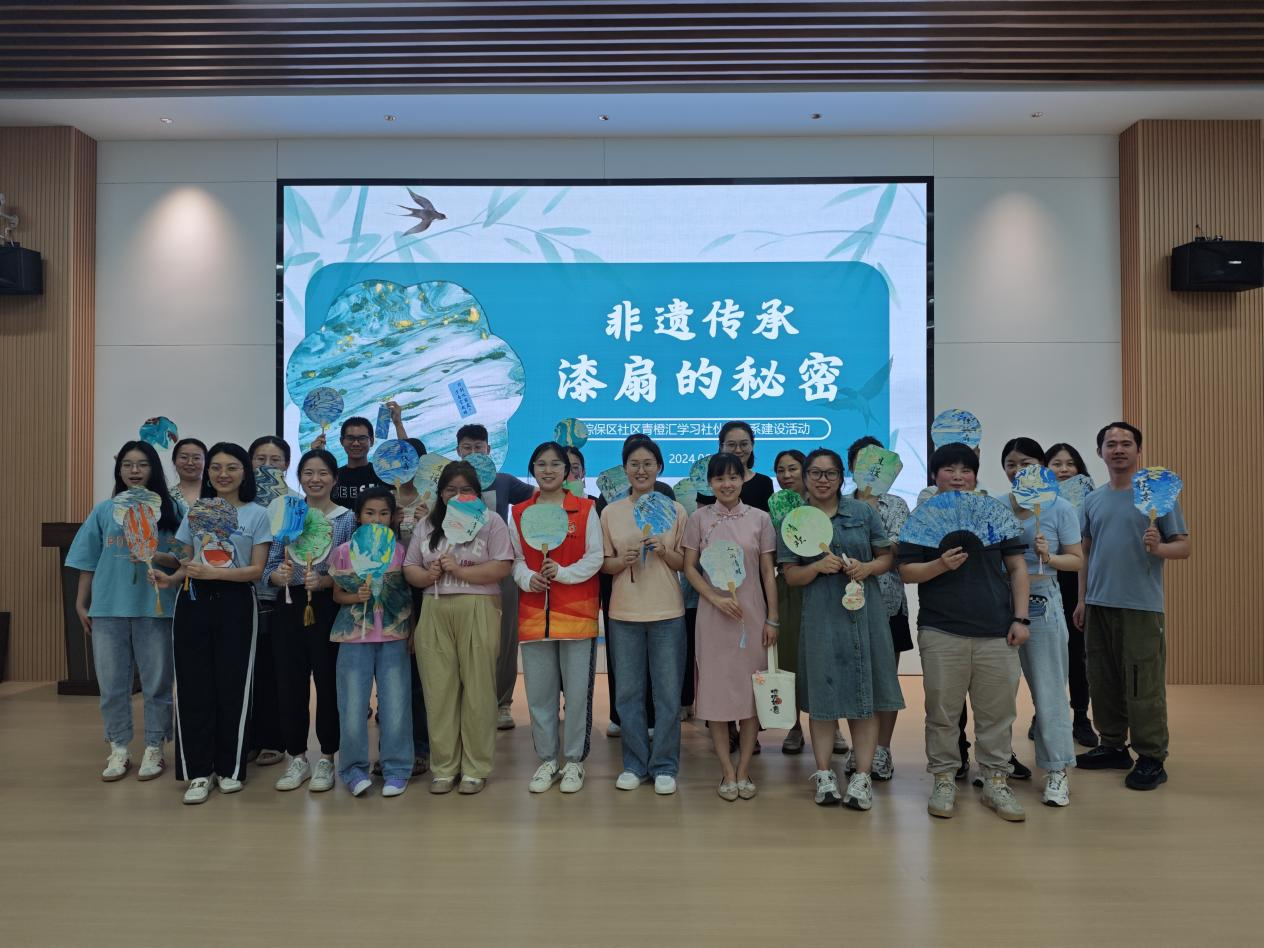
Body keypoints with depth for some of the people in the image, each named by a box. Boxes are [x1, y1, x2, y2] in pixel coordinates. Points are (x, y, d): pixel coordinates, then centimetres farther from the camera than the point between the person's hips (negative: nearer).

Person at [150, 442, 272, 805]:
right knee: (194, 685, 2)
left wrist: (212, 572, -18)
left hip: (234, 603, -3)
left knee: (231, 685, 2)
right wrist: (170, 579, -9)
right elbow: (187, 562, 13)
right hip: (193, 602, 3)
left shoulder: (256, 514, 1)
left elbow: (257, 569, -5)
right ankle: (198, 772, 10)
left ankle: (230, 768, 16)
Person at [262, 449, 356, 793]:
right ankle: (297, 758, 20)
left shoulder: (347, 519, 1)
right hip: (291, 607, 3)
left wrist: (324, 581, -20)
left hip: (329, 608, -3)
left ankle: (326, 759, 15)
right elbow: (269, 568, 6)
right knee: (290, 682, 6)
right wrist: (279, 576, -15)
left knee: (328, 681, 2)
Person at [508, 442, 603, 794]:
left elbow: (595, 557, -2)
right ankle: (547, 760, 22)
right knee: (538, 692, 8)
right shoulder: (518, 513, 9)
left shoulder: (586, 509, 1)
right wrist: (527, 578, -12)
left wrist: (563, 573, -15)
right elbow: (516, 559, 9)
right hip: (534, 615, 3)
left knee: (578, 691, 3)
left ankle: (574, 761, 17)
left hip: (577, 614, -2)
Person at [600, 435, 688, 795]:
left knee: (667, 692, 3)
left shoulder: (674, 510, 3)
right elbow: (604, 563, 8)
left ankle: (664, 767, 16)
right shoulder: (611, 512, 5)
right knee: (628, 692, 8)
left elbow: (684, 562, 5)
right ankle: (635, 764, 22)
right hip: (624, 613, 1)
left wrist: (664, 552, -14)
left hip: (667, 613, -1)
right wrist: (623, 561, -12)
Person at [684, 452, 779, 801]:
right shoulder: (699, 518, 2)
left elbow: (768, 572, 4)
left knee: (752, 688, 3)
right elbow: (689, 567, 0)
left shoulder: (759, 518, 3)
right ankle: (727, 771, 12)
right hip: (713, 614, 0)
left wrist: (772, 619, 0)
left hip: (752, 614, 1)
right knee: (716, 687, 2)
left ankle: (744, 769, 15)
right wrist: (716, 598, -13)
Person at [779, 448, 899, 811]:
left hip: (864, 614, 1)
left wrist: (867, 568, -12)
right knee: (822, 695, 4)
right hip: (820, 617, -1)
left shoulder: (863, 513, 6)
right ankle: (824, 773, 16)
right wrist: (819, 567, -16)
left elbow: (887, 556, 9)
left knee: (864, 695, 3)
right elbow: (791, 575, 3)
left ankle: (862, 776, 10)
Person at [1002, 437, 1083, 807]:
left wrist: (1049, 559, -17)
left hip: (1042, 604, -2)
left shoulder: (1060, 508, -1)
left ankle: (1057, 772, 9)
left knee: (1048, 688, 1)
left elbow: (1077, 560, 1)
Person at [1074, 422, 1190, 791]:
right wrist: (1082, 599, 12)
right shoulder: (1093, 500, 12)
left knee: (1143, 686, -3)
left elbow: (1184, 546, -4)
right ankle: (1113, 746, 24)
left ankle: (1151, 758, 7)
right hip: (1098, 605, 5)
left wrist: (1158, 547, -25)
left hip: (1141, 607, -5)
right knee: (1103, 681, 11)